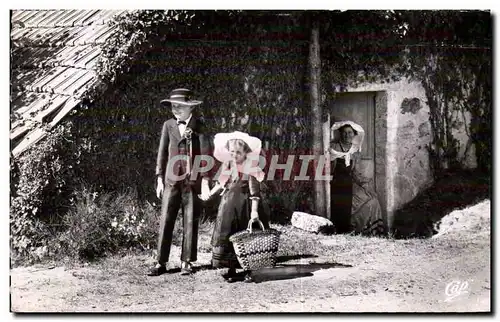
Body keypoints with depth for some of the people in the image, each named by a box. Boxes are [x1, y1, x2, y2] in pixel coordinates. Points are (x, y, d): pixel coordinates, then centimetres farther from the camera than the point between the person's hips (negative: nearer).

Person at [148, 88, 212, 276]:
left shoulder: (198, 127, 1)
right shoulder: (168, 125, 9)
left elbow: (205, 154, -2)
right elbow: (162, 153, 11)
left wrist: (205, 181, -7)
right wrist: (160, 179, 7)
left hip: (193, 181, -2)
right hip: (172, 181, 2)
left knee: (190, 222, 3)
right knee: (166, 221, -1)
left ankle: (187, 262, 11)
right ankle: (161, 263, 2)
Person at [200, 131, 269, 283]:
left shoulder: (250, 169, -11)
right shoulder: (227, 166, 3)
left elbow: (254, 192, -15)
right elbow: (220, 185, 16)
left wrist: (254, 211, -22)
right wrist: (209, 194, 8)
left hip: (244, 207, -4)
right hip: (228, 206, 4)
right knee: (227, 236, 2)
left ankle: (248, 270, 11)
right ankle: (231, 270, 11)